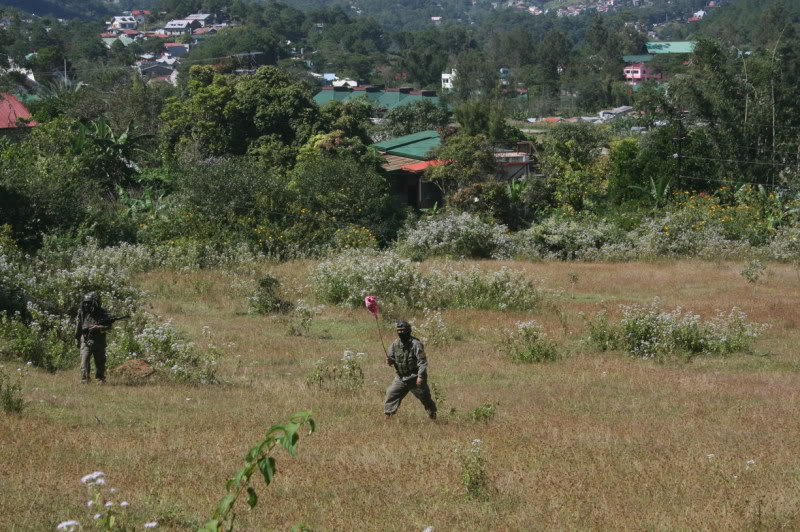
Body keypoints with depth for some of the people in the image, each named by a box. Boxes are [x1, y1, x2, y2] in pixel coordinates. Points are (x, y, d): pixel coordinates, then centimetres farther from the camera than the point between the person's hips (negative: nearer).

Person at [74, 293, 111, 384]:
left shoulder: (102, 313, -3)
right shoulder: (82, 313, 3)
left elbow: (108, 327, -6)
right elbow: (78, 327, 14)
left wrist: (98, 328, -22)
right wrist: (77, 339, 17)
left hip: (99, 342, 0)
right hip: (86, 341, 0)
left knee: (100, 362, 9)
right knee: (84, 360, -14)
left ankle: (101, 379, 23)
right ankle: (84, 379, -16)